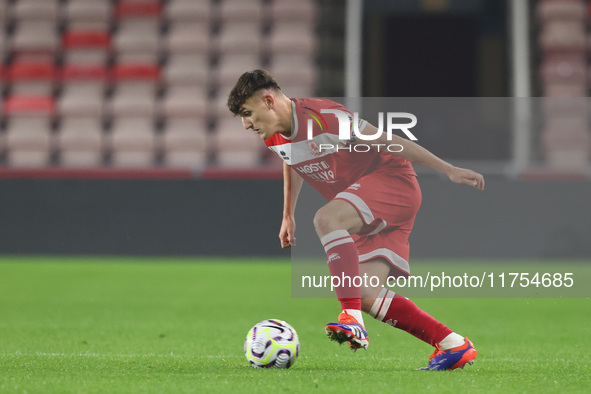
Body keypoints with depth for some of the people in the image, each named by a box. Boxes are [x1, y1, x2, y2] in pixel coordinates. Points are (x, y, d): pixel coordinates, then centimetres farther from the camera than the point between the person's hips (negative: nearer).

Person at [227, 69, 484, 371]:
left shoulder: (322, 116, -22)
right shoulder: (274, 138, 3)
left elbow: (388, 142, -19)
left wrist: (449, 170, -17)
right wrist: (288, 216, 30)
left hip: (392, 179, -9)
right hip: (368, 218, 9)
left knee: (326, 219, -34)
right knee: (367, 295, -6)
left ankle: (353, 319, -38)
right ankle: (454, 346, 1)